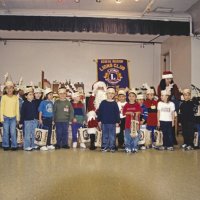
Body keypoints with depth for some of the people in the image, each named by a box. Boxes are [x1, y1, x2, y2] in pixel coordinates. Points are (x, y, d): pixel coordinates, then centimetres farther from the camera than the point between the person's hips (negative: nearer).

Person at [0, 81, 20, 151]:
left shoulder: (16, 97, 2)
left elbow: (17, 108, 5)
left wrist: (17, 118, 6)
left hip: (13, 117, 1)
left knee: (13, 132, 1)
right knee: (6, 132, 6)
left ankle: (14, 145, 12)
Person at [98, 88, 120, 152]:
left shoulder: (114, 103, 1)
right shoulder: (103, 102, 2)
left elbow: (117, 113, 3)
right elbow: (99, 112, 5)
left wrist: (117, 121, 0)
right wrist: (99, 120, 2)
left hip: (112, 123, 0)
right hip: (104, 122, 1)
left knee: (112, 135, 5)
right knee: (105, 135, 8)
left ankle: (112, 147, 15)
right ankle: (104, 147, 17)